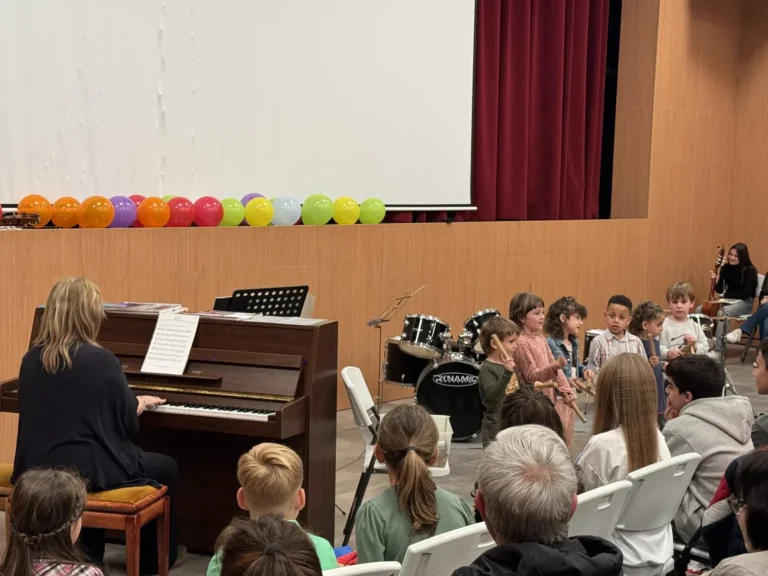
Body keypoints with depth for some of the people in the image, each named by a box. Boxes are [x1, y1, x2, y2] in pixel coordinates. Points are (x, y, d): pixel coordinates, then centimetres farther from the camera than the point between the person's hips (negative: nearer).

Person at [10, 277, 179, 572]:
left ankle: (89, 553, 40)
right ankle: (153, 560, 29)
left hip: (38, 469, 6)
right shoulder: (101, 360, -16)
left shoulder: (31, 359, 1)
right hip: (87, 470, -6)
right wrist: (141, 403, 15)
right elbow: (128, 422, -7)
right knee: (166, 467, 18)